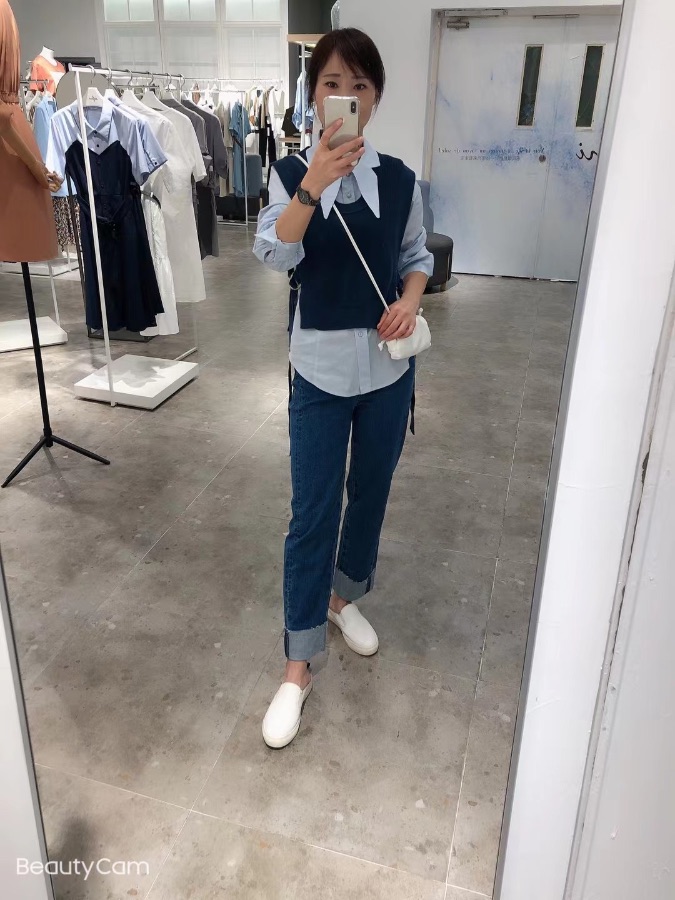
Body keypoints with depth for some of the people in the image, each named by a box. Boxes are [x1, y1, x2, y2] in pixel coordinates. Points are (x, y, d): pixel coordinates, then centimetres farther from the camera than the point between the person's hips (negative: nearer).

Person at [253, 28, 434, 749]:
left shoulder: (399, 180, 1)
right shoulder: (291, 174, -4)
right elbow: (273, 255, -20)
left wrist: (409, 301, -9)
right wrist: (312, 186, -36)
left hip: (388, 367, 3)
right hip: (320, 371, -3)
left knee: (370, 495, 16)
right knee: (312, 515, -1)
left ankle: (345, 597, 43)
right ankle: (298, 666, 11)